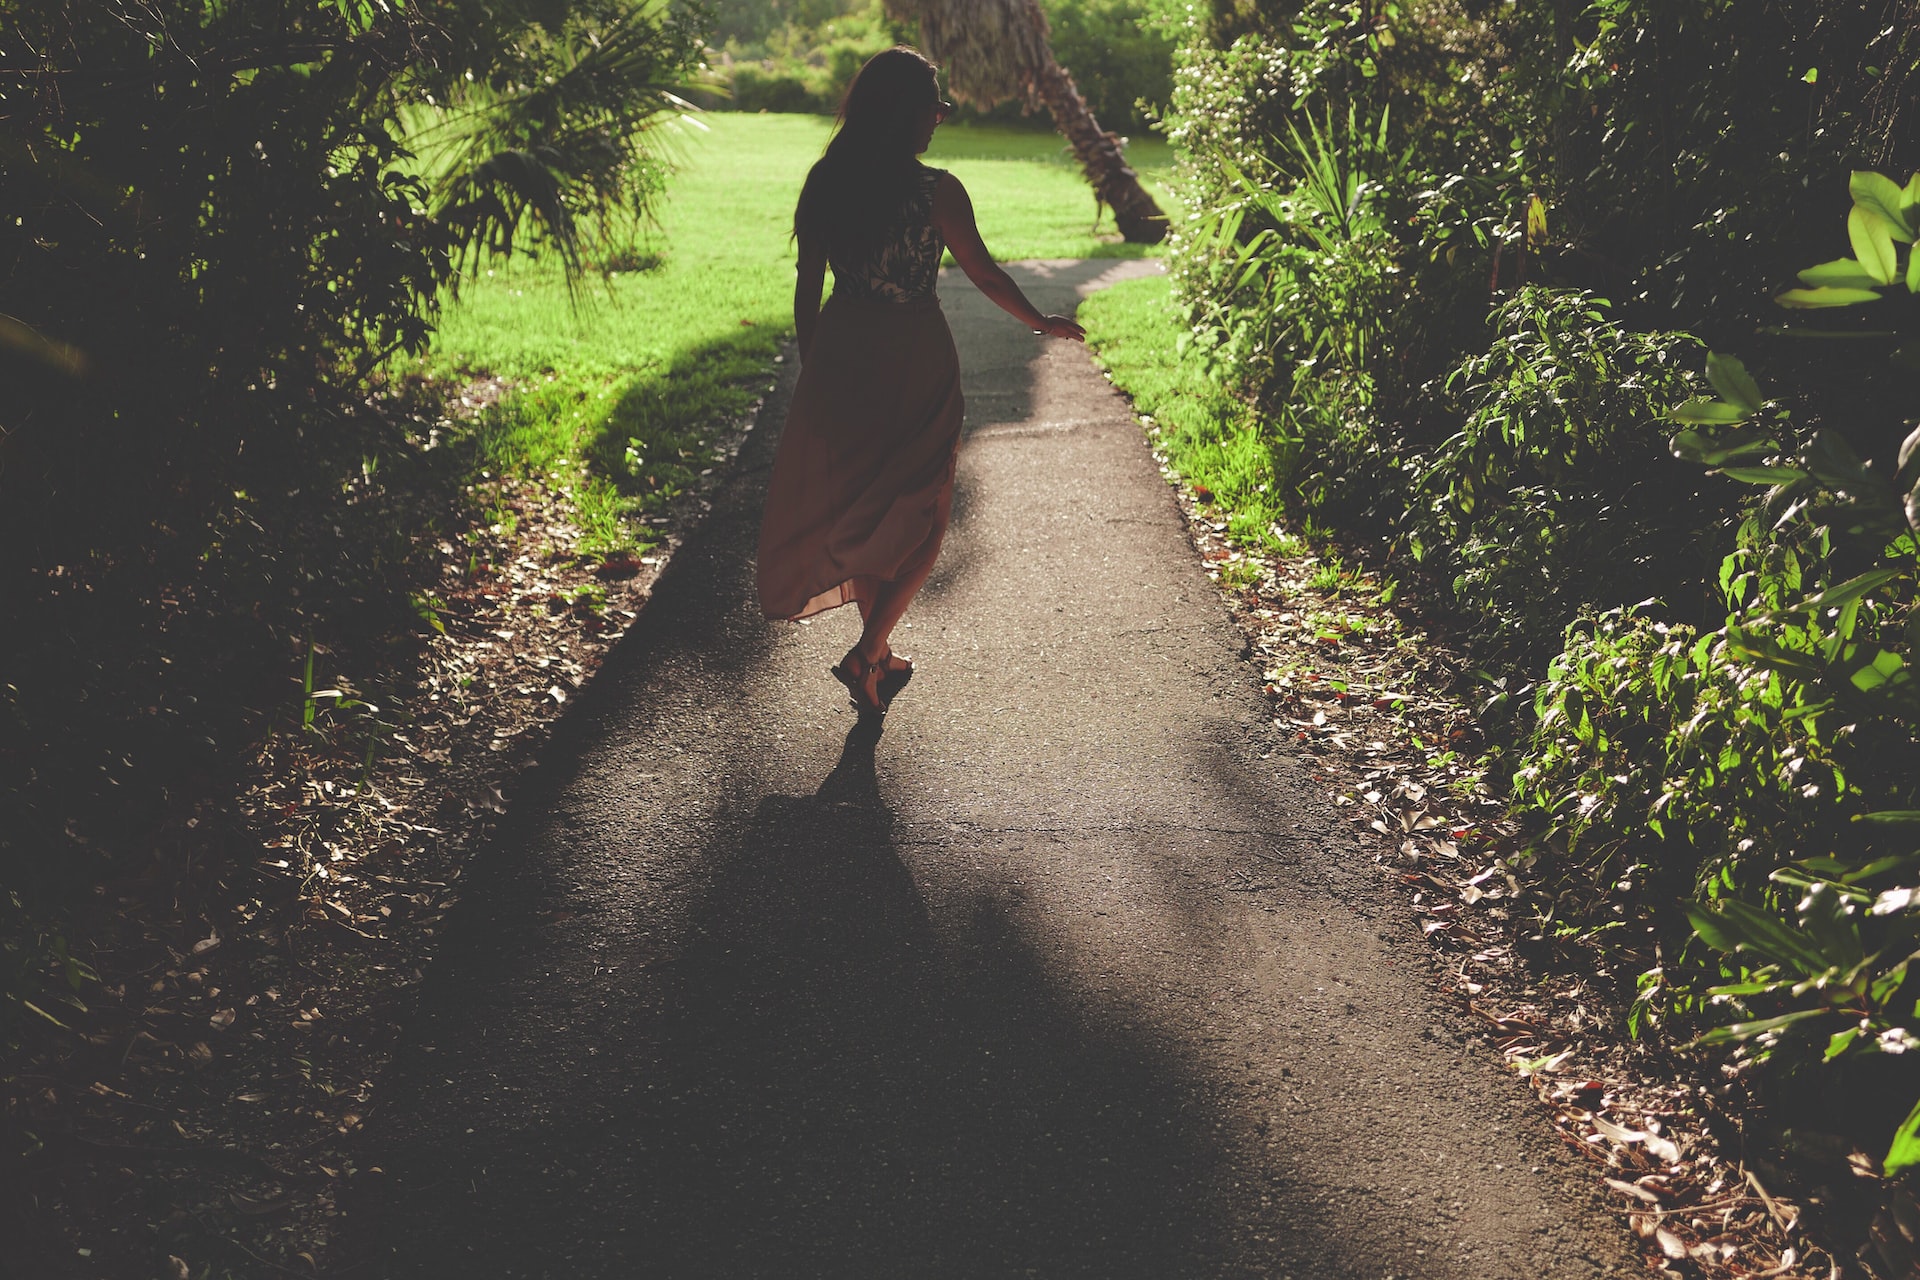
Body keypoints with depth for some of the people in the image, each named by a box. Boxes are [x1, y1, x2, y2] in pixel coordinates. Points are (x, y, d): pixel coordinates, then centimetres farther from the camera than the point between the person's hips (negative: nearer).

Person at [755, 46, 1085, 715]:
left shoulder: (824, 184, 0)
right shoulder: (935, 190, -13)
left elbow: (807, 289, 3)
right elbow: (983, 271, -5)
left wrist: (812, 368, 14)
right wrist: (1041, 322, 11)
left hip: (840, 352, 5)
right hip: (914, 359, -4)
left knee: (850, 505, 17)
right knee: (916, 514, 11)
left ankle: (879, 655, 28)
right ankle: (867, 652, 1)